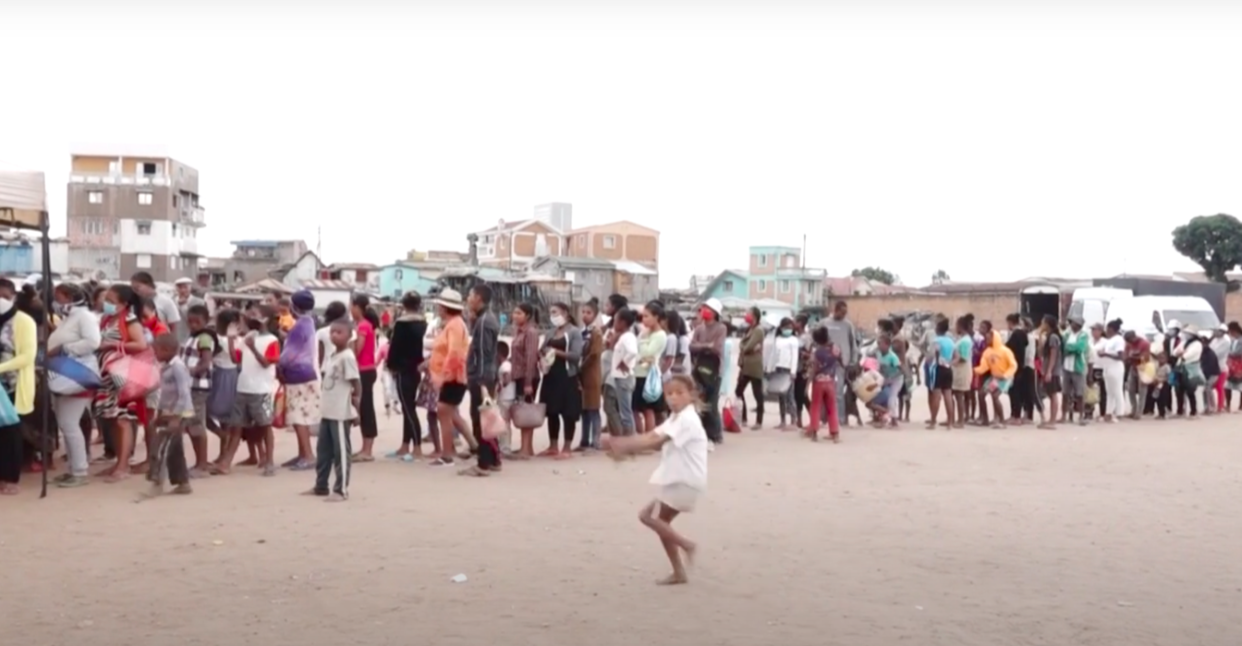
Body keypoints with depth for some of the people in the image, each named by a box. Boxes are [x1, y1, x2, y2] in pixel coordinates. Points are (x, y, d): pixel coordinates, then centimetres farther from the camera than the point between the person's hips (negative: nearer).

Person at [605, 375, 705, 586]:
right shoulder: (675, 418, 16)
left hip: (686, 482, -10)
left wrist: (625, 446, -32)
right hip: (678, 481, 10)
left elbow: (657, 441, -27)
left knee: (648, 515, -10)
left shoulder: (687, 419, -17)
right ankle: (679, 573, 17)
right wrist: (624, 444, -10)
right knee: (661, 520, 11)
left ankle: (685, 544, -1)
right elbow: (651, 436, 5)